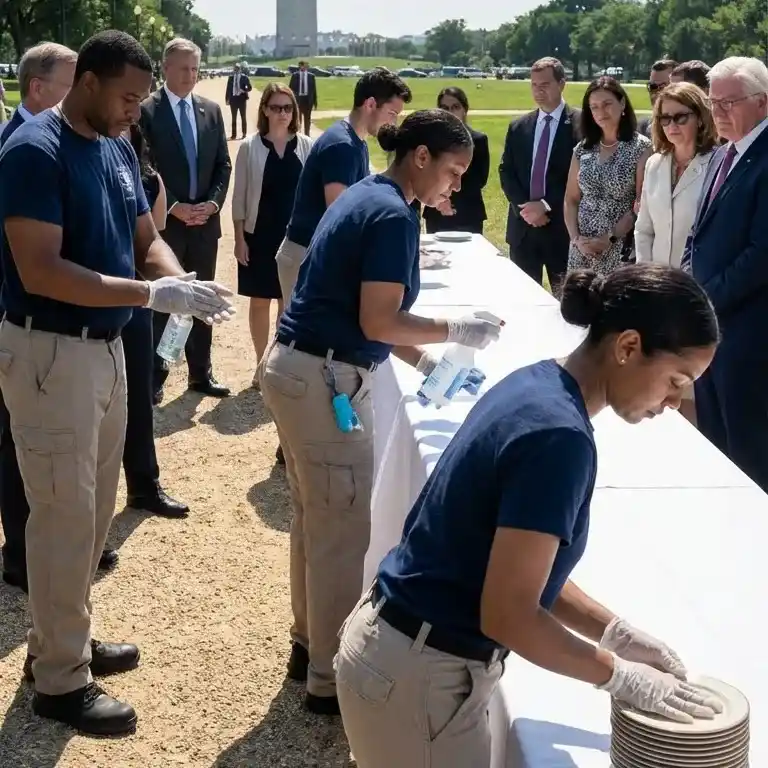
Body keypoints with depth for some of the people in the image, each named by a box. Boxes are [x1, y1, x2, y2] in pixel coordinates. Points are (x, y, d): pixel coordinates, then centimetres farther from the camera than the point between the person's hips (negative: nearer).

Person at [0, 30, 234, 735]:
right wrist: (152, 295, -29)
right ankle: (59, 679, 13)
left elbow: (145, 238, 12)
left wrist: (180, 282, -11)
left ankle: (61, 641, 33)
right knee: (64, 514, -1)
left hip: (104, 346, 8)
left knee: (94, 507, 16)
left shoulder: (118, 148, 8)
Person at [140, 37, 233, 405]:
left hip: (205, 221, 5)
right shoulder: (146, 110, -7)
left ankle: (201, 373, 22)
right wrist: (173, 207, -16)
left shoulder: (211, 110, 9)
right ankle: (154, 376, 12)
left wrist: (213, 202, -6)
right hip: (163, 221, -5)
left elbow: (223, 164, 10)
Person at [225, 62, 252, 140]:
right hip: (233, 99, 2)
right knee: (234, 118, 6)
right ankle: (234, 134, 11)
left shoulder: (244, 77, -2)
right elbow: (228, 89, 7)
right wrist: (227, 99, 2)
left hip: (242, 99, -2)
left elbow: (250, 88, -3)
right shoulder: (230, 77, 5)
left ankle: (244, 134, 11)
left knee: (243, 117, 5)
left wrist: (244, 90, -22)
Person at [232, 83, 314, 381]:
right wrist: (239, 237, -6)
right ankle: (262, 363, 19)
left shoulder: (306, 146, -1)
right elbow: (239, 195, -2)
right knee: (260, 301, 7)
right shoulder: (250, 147, -5)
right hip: (260, 235, -1)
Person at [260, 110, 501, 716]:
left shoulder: (365, 195, 14)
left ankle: (309, 643, 34)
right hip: (325, 381, -10)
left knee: (315, 519, 20)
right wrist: (457, 331, -8)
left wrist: (421, 360, 11)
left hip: (297, 367, 10)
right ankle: (332, 677, 12)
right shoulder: (394, 215, -16)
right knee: (344, 531, 1)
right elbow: (377, 323, -20)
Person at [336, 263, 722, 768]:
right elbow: (508, 615, -23)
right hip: (419, 678, -9)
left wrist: (613, 630, 6)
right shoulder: (558, 435, -25)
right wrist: (619, 674, -11)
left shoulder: (536, 384, 3)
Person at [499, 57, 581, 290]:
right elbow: (506, 172, 8)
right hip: (522, 226, 4)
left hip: (561, 226, -4)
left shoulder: (581, 123, -5)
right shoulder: (518, 127, 11)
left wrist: (546, 205, -14)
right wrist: (523, 207, -7)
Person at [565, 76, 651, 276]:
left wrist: (610, 239, -12)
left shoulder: (641, 147, -4)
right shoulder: (582, 149, 9)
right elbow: (571, 200, 11)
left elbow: (641, 203, -8)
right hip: (582, 248, 4)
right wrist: (576, 239, -3)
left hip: (621, 248, -4)